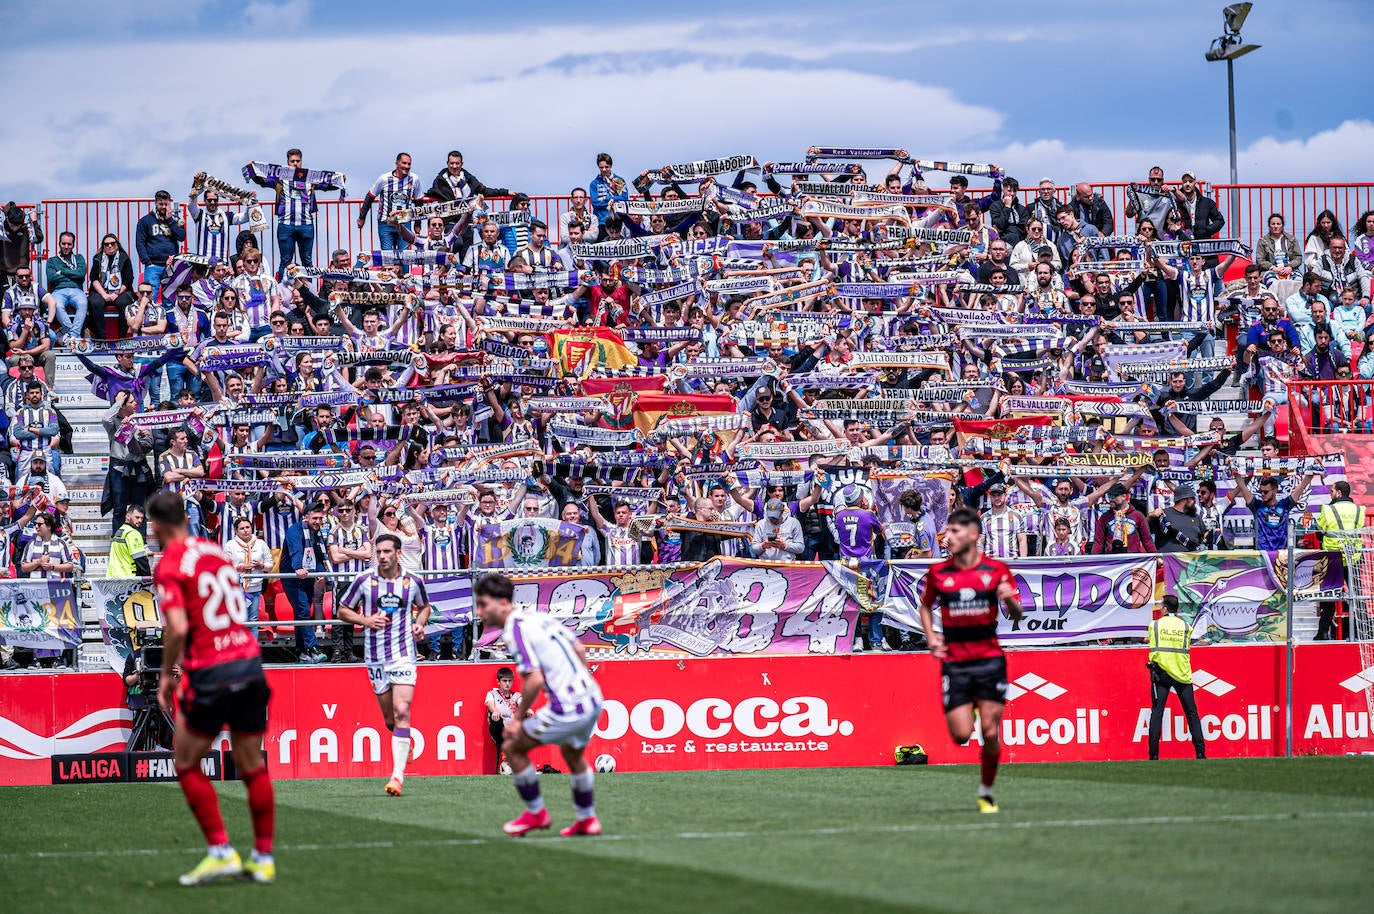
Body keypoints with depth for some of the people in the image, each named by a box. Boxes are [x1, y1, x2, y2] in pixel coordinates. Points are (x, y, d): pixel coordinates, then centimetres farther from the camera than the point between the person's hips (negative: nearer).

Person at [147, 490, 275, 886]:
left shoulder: (169, 566, -8)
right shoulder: (215, 551, 13)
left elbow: (178, 627, -19)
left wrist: (167, 675, -5)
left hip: (211, 673, -6)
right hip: (250, 660, 6)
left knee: (187, 765, 8)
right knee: (252, 767, 12)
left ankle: (221, 852, 2)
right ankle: (263, 858, 15)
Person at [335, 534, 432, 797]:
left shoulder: (413, 582, 1)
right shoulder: (364, 581, -1)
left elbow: (424, 606, 21)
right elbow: (342, 611, 8)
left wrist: (419, 624, 0)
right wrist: (366, 620, -10)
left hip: (404, 654, -2)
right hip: (375, 657, 2)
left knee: (401, 712, -16)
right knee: (390, 720, 8)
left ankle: (397, 775, -19)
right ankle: (405, 742, 43)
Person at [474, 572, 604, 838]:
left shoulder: (515, 631, -14)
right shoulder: (540, 617, 12)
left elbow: (535, 679, -22)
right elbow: (579, 650, 19)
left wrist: (518, 718, -11)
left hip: (568, 710, -9)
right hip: (593, 699, 9)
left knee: (513, 747, 7)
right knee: (573, 754, 32)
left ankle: (536, 813, 18)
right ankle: (587, 819, 43)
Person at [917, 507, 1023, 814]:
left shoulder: (997, 570, -1)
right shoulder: (938, 573, 2)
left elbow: (1016, 616, 4)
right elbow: (926, 606, 19)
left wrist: (1010, 600, -18)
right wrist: (930, 636, 3)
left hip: (990, 660, -1)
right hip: (954, 661, 1)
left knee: (990, 732, -5)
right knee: (960, 735, -7)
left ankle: (986, 791, 15)